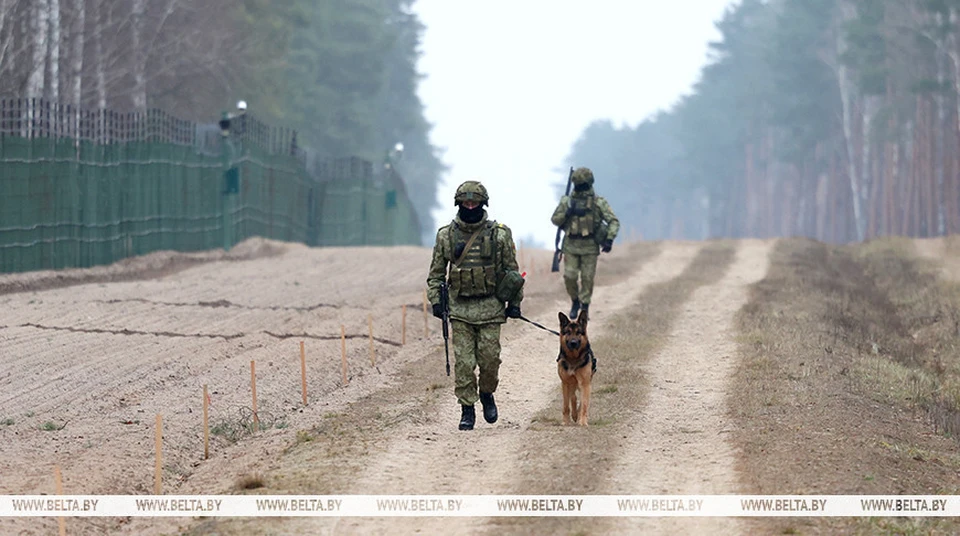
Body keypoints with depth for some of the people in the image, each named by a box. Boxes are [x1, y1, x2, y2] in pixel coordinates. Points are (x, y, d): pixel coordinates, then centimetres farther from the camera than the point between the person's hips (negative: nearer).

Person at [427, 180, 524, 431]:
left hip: (490, 307, -1)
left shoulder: (499, 234, -1)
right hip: (459, 308, 1)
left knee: (490, 358, -1)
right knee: (463, 362, -2)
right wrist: (435, 301, 1)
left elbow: (512, 269, 5)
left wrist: (514, 302, 2)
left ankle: (487, 394, 27)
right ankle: (467, 409, 7)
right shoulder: (446, 235, 3)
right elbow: (436, 272, 10)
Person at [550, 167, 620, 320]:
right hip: (571, 246, 2)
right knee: (569, 277, -1)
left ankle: (584, 308, 12)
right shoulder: (567, 201, 4)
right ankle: (575, 302, 24)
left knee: (587, 278, 0)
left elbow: (614, 221, -4)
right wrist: (567, 213, -12)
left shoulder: (599, 202, -3)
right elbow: (555, 220, 8)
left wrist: (609, 239, -18)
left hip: (590, 246, -2)